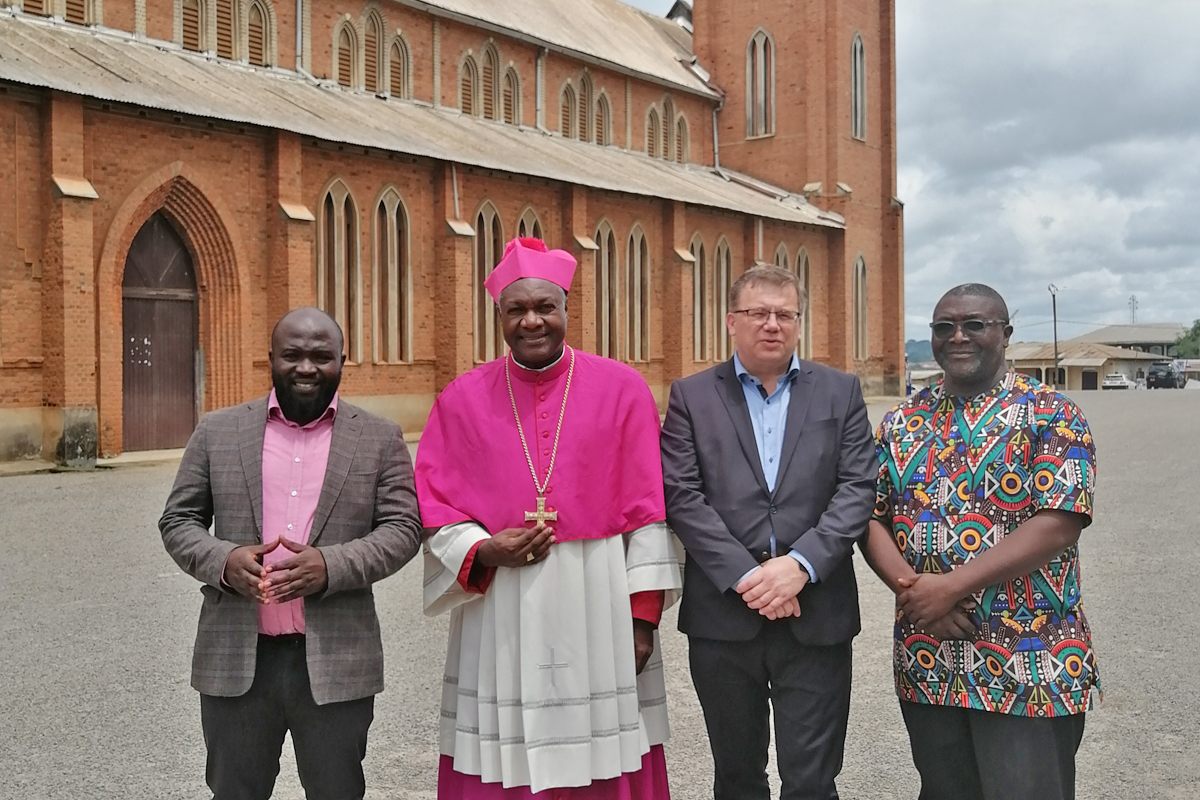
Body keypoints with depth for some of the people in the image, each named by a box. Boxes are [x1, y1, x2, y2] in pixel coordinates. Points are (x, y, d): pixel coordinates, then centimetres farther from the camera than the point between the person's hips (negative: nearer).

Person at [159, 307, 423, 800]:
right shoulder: (217, 432, 7)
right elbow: (178, 520, 8)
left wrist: (332, 566, -18)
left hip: (336, 663, -1)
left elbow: (403, 527, -2)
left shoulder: (379, 439, 3)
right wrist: (223, 559, -13)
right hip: (235, 659, 1)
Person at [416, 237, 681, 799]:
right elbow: (433, 506, 6)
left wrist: (643, 615, -4)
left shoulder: (622, 389, 2)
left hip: (599, 610, -1)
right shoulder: (462, 399, 5)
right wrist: (483, 550, -13)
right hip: (498, 616, 1)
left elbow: (647, 509, 0)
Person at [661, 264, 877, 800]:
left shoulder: (840, 392, 7)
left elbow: (857, 488, -1)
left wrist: (801, 564, -14)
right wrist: (744, 577, -13)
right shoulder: (691, 396, 5)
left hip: (817, 615, 0)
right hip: (722, 616, 0)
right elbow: (682, 495, -4)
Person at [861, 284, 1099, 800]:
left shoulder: (1051, 416, -5)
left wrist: (951, 586, -19)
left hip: (1030, 667, -4)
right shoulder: (902, 422, 9)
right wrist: (912, 589, -13)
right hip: (926, 663, 4)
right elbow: (872, 519, 7)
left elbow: (1059, 525, -15)